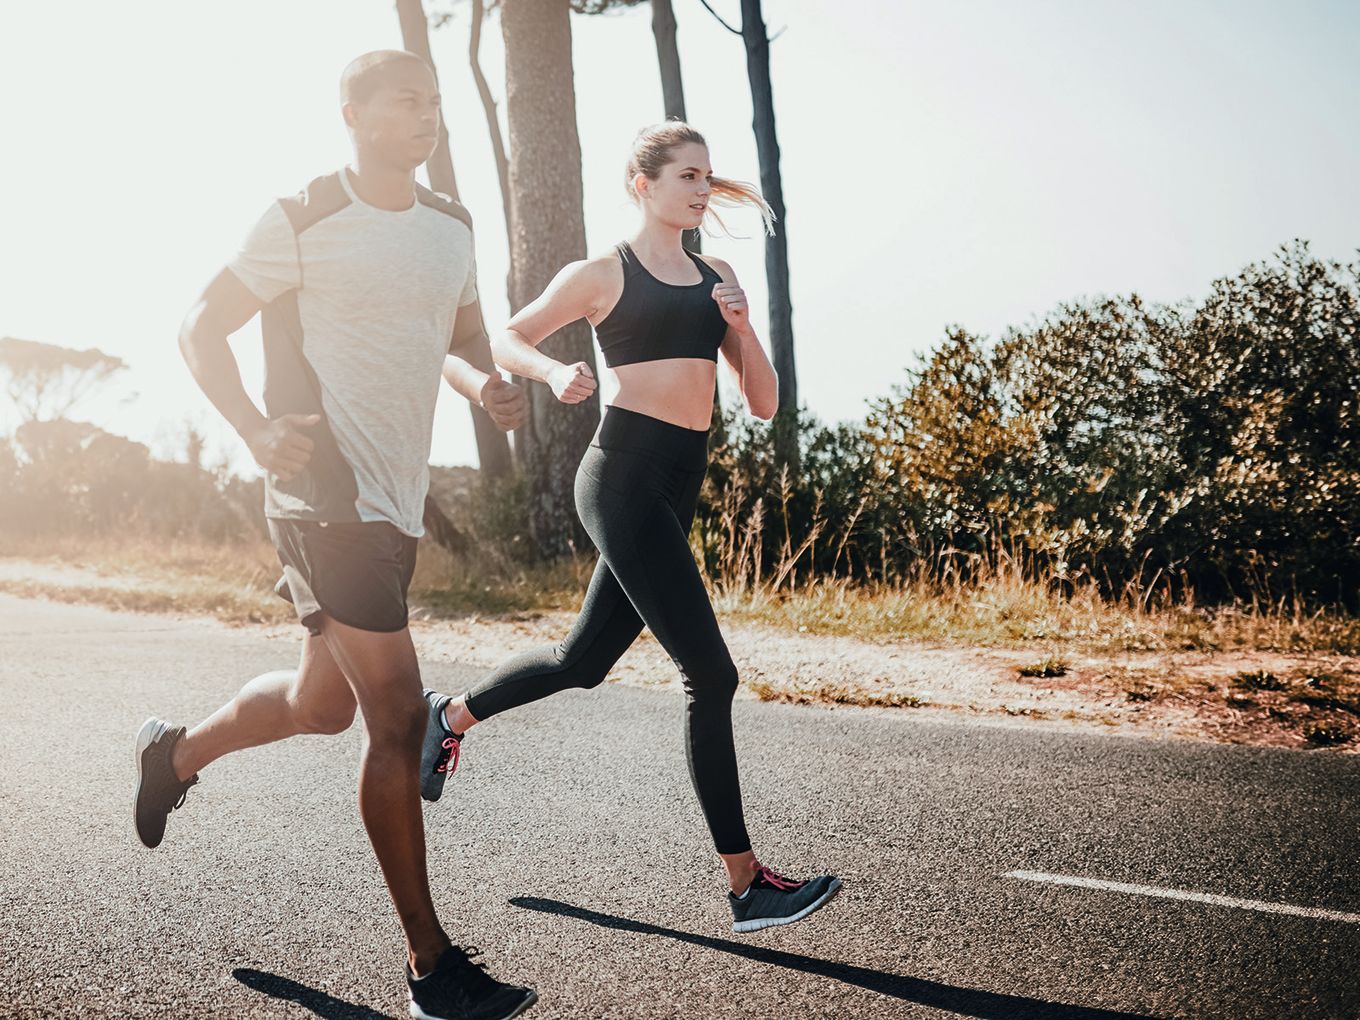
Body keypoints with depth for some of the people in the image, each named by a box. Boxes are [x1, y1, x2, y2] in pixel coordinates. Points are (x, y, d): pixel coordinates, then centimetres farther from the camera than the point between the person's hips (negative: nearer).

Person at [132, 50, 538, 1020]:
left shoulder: (452, 224, 12)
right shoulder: (302, 219, -8)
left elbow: (461, 340, 22)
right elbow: (202, 329, -3)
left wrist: (484, 383, -1)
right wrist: (259, 431, -18)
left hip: (398, 499, 8)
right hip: (328, 493, -8)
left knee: (324, 701, 20)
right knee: (398, 714, -9)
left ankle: (177, 752, 48)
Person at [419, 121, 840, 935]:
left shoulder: (718, 278, 15)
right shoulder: (602, 274, 0)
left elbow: (765, 404, 12)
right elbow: (508, 340, 9)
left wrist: (742, 327, -4)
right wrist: (556, 372, -12)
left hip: (679, 489, 7)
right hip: (625, 477, -7)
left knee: (584, 661, 17)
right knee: (711, 675, -10)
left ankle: (451, 715, 41)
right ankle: (747, 883, -3)